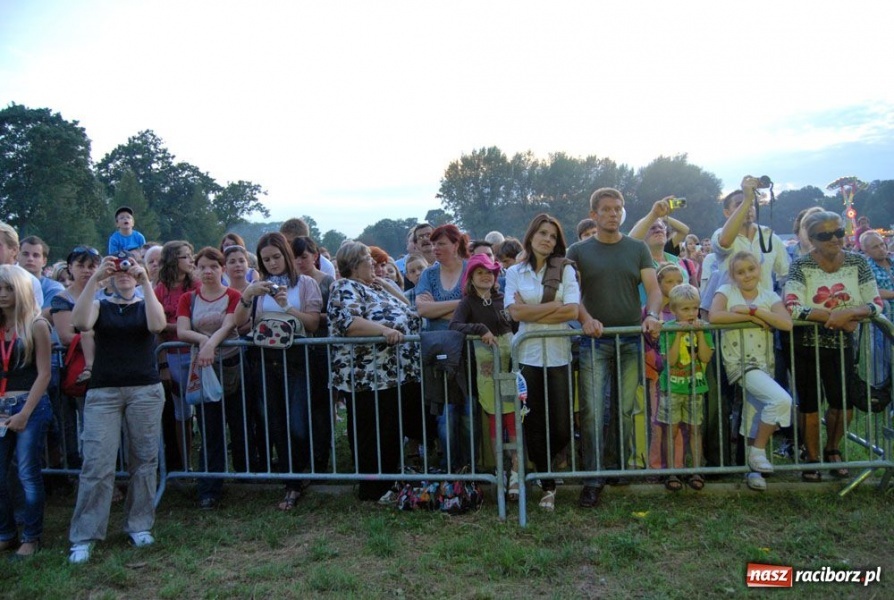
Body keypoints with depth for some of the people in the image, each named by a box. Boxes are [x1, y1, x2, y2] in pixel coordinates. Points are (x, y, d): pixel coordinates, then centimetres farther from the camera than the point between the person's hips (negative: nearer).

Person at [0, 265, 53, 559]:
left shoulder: (36, 325, -4)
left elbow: (43, 374, -7)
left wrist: (24, 413, -12)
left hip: (31, 406, -4)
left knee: (28, 473, 1)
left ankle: (31, 537, 14)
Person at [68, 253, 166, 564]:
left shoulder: (146, 305, 11)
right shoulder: (99, 305, 11)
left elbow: (157, 325, -13)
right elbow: (80, 322, -13)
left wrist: (145, 282, -16)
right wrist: (94, 278, -17)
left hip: (145, 391, 1)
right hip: (103, 392, 0)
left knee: (144, 460, 5)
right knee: (97, 464, -5)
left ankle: (139, 525, 18)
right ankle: (84, 537, 4)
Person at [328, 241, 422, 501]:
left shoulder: (377, 287, 21)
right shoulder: (345, 288, -7)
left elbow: (403, 316, 29)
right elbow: (348, 323, -24)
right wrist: (384, 330, -33)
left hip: (400, 373, 9)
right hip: (368, 378, -9)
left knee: (394, 432, 16)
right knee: (374, 434, 2)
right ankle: (373, 490, 16)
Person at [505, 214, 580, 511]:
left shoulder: (565, 270, 6)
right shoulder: (514, 272, 8)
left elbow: (572, 311, -7)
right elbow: (515, 312, -6)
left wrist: (531, 313, -7)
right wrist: (555, 304, -7)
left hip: (558, 355, 0)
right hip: (527, 355, 0)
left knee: (562, 429, -2)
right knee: (534, 426, 3)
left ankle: (540, 469, 28)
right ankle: (547, 485, 21)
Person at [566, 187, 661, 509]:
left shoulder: (637, 249, 11)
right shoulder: (578, 251, 7)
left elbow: (654, 288, 3)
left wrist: (652, 315, -17)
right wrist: (585, 319, -21)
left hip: (631, 339, 2)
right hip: (594, 341, -1)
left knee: (627, 408, 7)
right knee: (591, 410, -5)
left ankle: (622, 465, 24)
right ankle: (593, 478, 1)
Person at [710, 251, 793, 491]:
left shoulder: (769, 296, 8)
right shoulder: (726, 291, 0)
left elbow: (786, 323, -10)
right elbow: (714, 316, -20)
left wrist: (752, 309, -14)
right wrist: (750, 317, -15)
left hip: (765, 364, 4)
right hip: (740, 363, -4)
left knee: (757, 419, 4)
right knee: (781, 400, -23)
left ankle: (755, 467, 21)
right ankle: (758, 451, -4)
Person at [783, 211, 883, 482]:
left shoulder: (857, 263, -2)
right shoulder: (801, 266, -12)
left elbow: (876, 303, -8)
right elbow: (792, 308, -24)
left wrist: (847, 313, -27)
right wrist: (835, 317, -24)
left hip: (842, 345, 3)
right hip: (806, 346, -3)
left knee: (843, 405, 6)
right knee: (809, 406, 7)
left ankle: (832, 450, 35)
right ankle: (813, 459, 27)